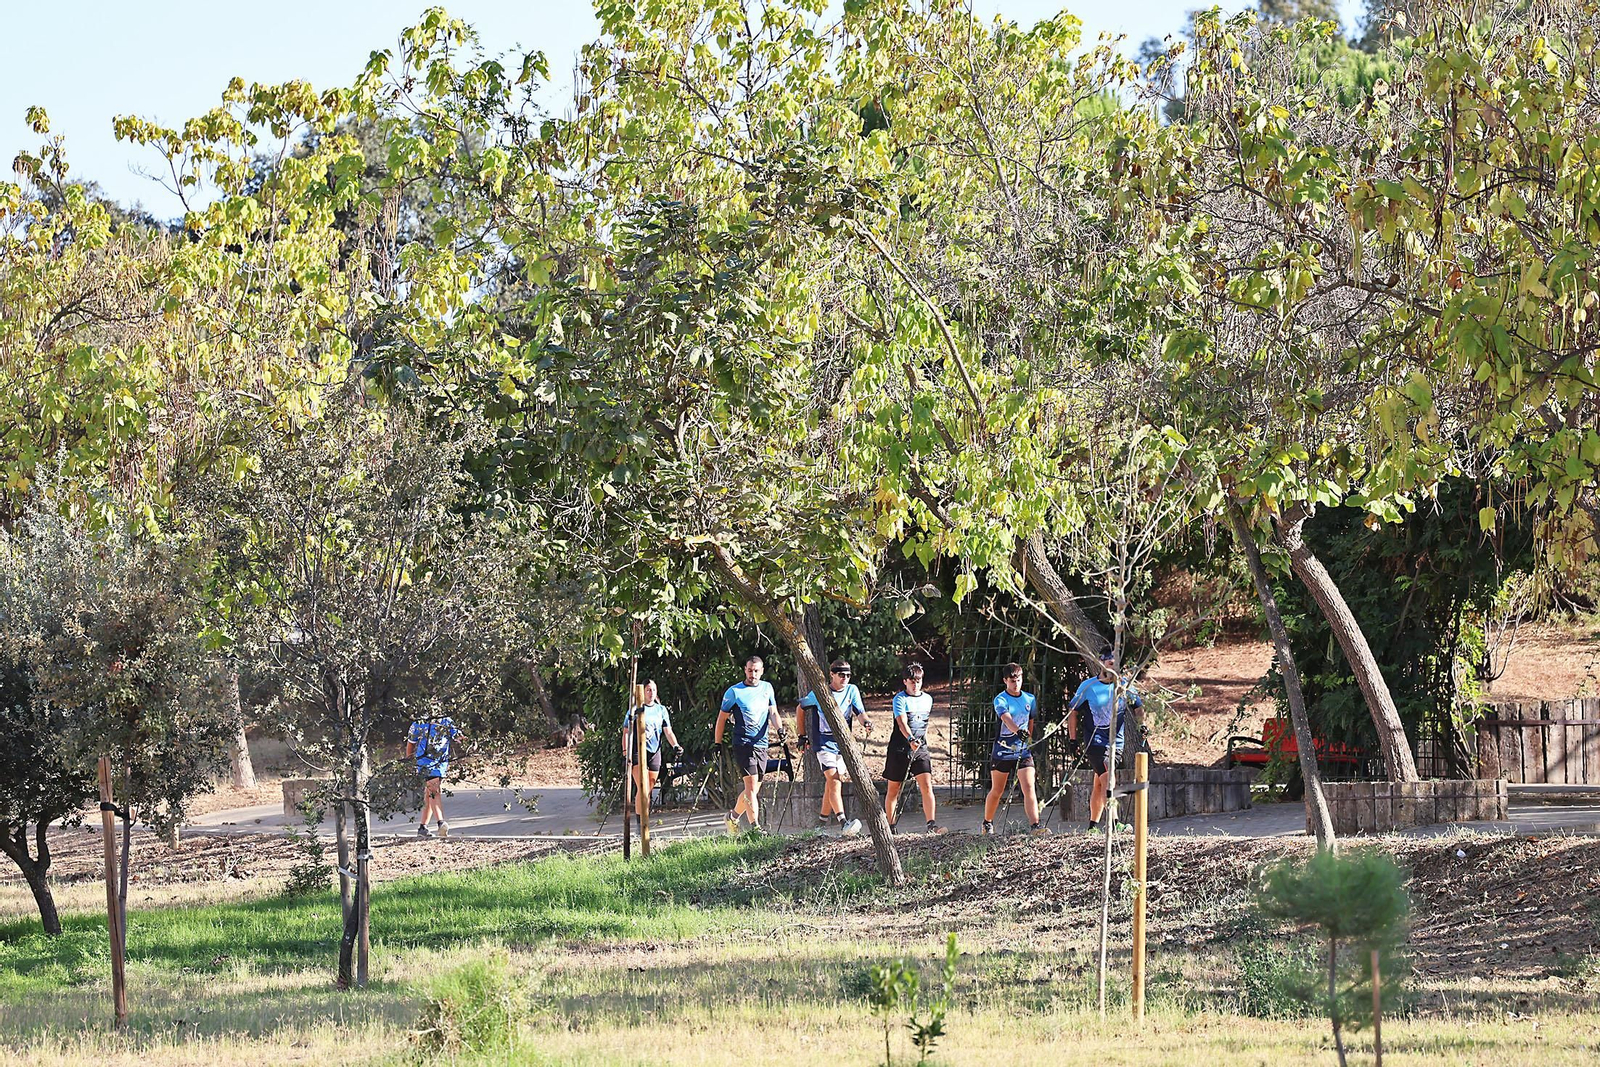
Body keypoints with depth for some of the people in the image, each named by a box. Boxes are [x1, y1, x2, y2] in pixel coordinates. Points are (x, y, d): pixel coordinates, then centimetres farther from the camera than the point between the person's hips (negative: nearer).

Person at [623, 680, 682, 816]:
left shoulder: (661, 710, 11)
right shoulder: (635, 709, 1)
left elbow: (668, 732, 7)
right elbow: (626, 732, 1)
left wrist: (675, 746, -11)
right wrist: (625, 752, -10)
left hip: (655, 752, 4)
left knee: (649, 790, 8)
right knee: (643, 789, -16)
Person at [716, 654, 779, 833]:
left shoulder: (767, 688, 12)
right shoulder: (734, 691, -1)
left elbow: (773, 712, 12)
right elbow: (722, 718, 4)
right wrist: (718, 744, 1)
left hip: (762, 745, 5)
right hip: (743, 745, -5)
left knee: (753, 789, 9)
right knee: (751, 785, -16)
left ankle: (734, 815, 32)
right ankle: (755, 826, -21)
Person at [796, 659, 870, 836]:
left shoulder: (852, 690, 3)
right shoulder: (819, 692, -6)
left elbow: (860, 712, -5)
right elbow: (800, 709, 8)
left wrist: (866, 721, -28)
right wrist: (802, 735, 9)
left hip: (843, 743, 5)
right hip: (824, 743, -5)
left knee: (834, 782, 12)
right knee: (834, 781, -18)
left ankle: (823, 819, 28)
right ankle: (843, 824, -32)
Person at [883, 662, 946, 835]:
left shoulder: (927, 699, 10)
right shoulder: (900, 699, -8)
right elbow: (902, 722, -23)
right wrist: (910, 740, -39)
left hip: (920, 749, 3)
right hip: (899, 749, -3)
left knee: (927, 785, -13)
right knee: (894, 789, 6)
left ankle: (932, 824, -17)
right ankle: (889, 826, 17)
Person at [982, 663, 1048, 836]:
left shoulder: (1030, 699, 6)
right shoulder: (1001, 699, -9)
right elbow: (1007, 719, -28)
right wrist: (1018, 731, -45)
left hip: (1023, 750, 2)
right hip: (1002, 750, -2)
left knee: (1029, 788, -14)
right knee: (997, 791, 11)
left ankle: (1034, 825, -22)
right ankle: (987, 823, 32)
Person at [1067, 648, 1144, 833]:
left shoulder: (1124, 685, 3)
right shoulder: (1088, 686, -1)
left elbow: (1139, 706, 15)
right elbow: (1072, 710, 8)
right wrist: (1073, 739, 4)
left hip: (1116, 742, 3)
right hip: (1095, 740, -3)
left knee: (1099, 784, 7)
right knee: (1107, 780, -18)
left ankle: (1093, 825, 16)